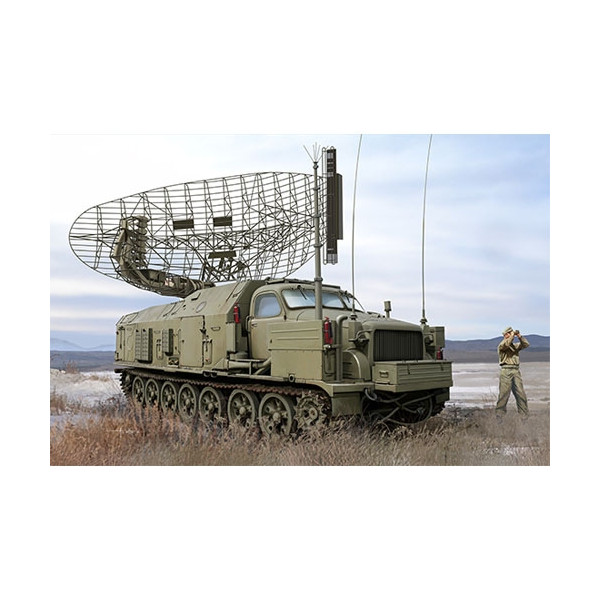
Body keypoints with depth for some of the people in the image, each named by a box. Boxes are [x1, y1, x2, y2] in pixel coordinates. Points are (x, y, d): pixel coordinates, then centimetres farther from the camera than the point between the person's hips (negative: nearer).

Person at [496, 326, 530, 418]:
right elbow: (506, 344, -22)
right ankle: (500, 415, 0)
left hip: (516, 370, 6)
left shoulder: (515, 346, 19)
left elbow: (526, 344, 9)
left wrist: (519, 336, -1)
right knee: (504, 393, -6)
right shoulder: (501, 345, 1)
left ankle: (525, 415, 9)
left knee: (521, 393, 3)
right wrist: (512, 335, -10)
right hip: (506, 370, -6)